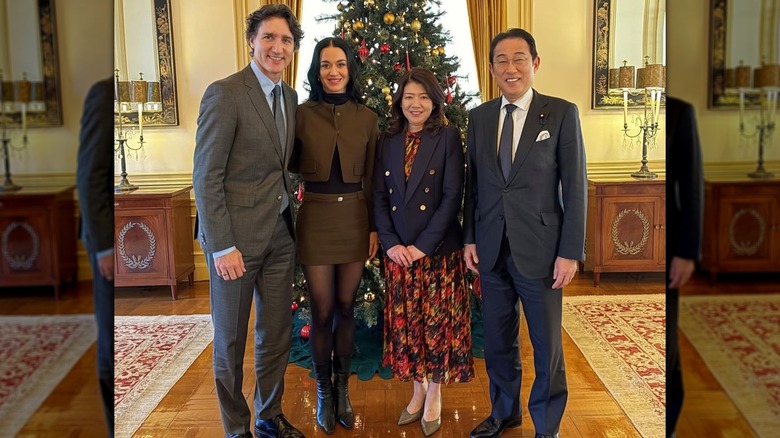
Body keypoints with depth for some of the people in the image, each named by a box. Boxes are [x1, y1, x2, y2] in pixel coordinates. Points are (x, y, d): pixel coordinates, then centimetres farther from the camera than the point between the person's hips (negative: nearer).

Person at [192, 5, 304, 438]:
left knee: (276, 333, 17)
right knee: (231, 341, 10)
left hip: (280, 234, 7)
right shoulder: (224, 93, -12)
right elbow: (206, 177, -14)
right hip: (237, 237, -6)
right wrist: (222, 247, -17)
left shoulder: (290, 97, 9)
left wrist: (289, 218, 5)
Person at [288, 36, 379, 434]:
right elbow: (289, 164, 7)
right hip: (316, 218, -1)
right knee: (322, 311, 6)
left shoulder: (366, 117, 3)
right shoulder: (302, 113, -3)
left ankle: (342, 389, 28)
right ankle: (324, 392, 25)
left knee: (346, 307, 11)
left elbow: (371, 179, 5)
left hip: (355, 218, 2)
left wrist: (375, 227, 3)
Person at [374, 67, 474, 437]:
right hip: (398, 252, 4)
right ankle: (418, 392, 27)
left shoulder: (448, 137, -3)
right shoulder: (389, 141, 8)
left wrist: (423, 244, -15)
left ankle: (434, 397, 21)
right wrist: (390, 243, -8)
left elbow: (453, 195, -10)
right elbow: (379, 196, 5)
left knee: (438, 322, 4)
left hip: (439, 250, -3)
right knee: (406, 323, 9)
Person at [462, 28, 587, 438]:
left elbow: (575, 187, -6)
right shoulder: (479, 117, 6)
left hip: (539, 250, -3)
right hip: (491, 250, 4)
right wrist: (469, 238, 5)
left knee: (547, 345, 9)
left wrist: (570, 252, -10)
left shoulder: (562, 113, -5)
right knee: (498, 339, 16)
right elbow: (472, 182, 10)